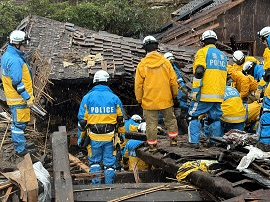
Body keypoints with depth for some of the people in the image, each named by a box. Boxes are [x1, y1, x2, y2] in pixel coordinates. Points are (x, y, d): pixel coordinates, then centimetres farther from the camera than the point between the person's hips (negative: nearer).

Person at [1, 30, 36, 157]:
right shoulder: (15, 60, -25)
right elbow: (17, 83, -25)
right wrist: (28, 98, -19)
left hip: (13, 96, 10)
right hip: (18, 99, -10)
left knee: (18, 123, 21)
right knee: (19, 123, 1)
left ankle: (21, 144, 34)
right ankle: (21, 150, 11)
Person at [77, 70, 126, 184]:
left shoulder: (87, 98, -3)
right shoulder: (114, 98, 0)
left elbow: (82, 119, -2)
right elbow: (120, 119, 6)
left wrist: (80, 136, 6)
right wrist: (122, 133, 19)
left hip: (94, 137, 0)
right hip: (110, 137, 1)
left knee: (94, 162, 13)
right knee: (109, 162, 8)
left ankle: (96, 184, 15)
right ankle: (109, 185, 14)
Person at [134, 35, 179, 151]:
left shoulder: (142, 64, -6)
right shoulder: (165, 62, -3)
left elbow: (138, 84, -3)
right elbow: (173, 80, 1)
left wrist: (139, 100, 8)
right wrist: (175, 95, 14)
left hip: (149, 101, -1)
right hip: (165, 99, 1)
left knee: (151, 123, 5)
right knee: (170, 120, 18)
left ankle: (152, 145, 10)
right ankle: (173, 139, 24)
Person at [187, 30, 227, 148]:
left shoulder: (203, 52, -3)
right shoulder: (222, 55, 19)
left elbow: (198, 72, -14)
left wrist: (195, 90, -14)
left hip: (205, 94, -6)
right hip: (218, 94, 6)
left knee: (193, 116, 1)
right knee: (214, 118, 13)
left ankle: (194, 141, -5)